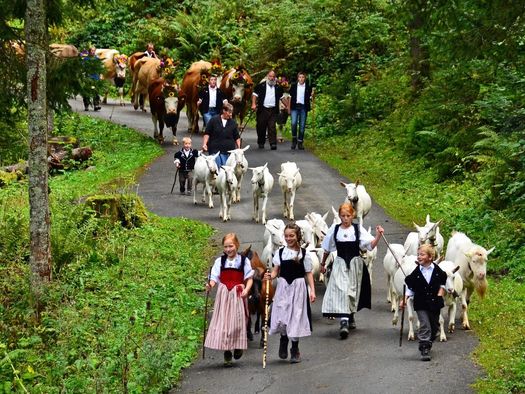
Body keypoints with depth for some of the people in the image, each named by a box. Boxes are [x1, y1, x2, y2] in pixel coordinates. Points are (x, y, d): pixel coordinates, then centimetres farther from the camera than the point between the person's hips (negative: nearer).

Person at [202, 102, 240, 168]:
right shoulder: (213, 120, 1)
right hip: (215, 150, -2)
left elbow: (237, 137, 13)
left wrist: (239, 148, 3)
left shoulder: (233, 123, 8)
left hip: (229, 151, 2)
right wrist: (204, 144, -5)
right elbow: (207, 133, 5)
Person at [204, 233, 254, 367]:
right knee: (223, 322, -2)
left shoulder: (244, 260, 2)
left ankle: (238, 347, 22)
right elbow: (214, 278, 1)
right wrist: (210, 285, -20)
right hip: (223, 295, 1)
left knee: (237, 321, -3)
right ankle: (227, 354, 5)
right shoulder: (220, 261, 6)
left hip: (238, 295, -1)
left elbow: (249, 278, 2)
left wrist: (246, 290, -14)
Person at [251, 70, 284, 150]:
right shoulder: (261, 86, 5)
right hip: (262, 110, -1)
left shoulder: (278, 88, 14)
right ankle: (261, 143, 18)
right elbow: (255, 94, 2)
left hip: (273, 110, 1)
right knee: (261, 127, 4)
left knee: (272, 127, -8)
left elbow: (282, 97, 21)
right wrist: (253, 104, -11)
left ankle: (273, 143, -11)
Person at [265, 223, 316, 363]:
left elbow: (308, 273, 2)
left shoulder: (304, 253, 0)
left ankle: (295, 349, 14)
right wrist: (270, 276, -17)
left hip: (298, 287, -1)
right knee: (281, 316, -8)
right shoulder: (280, 252, 5)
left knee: (296, 317, 1)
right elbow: (276, 271, 5)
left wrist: (312, 290, -5)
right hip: (283, 286, 1)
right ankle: (283, 339, 20)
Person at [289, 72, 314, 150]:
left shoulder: (308, 87, 6)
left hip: (303, 107, 0)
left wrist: (311, 96, -13)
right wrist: (289, 108, 5)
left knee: (302, 125, 2)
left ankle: (300, 142, 9)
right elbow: (290, 96, 10)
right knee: (294, 123, -15)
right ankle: (294, 139, 3)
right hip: (294, 106, 0)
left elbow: (309, 97, 11)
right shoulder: (293, 86, 7)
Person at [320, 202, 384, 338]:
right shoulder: (334, 230, 0)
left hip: (355, 264, 1)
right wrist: (323, 263, 18)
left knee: (352, 291, 11)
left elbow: (371, 245, -12)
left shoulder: (358, 229, -3)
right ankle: (344, 322, -22)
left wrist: (378, 236, -28)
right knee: (341, 290, -15)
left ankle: (351, 316, 35)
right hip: (340, 264, -1)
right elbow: (327, 249, 12)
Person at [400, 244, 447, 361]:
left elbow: (443, 283, 11)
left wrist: (441, 292, -3)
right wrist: (405, 299, -7)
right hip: (421, 304, -2)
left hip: (434, 303, 2)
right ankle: (424, 349, -12)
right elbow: (410, 287, 2)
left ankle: (428, 344, 35)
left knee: (434, 326, 13)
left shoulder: (437, 270, -2)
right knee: (424, 326, -12)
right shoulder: (416, 272, -4)